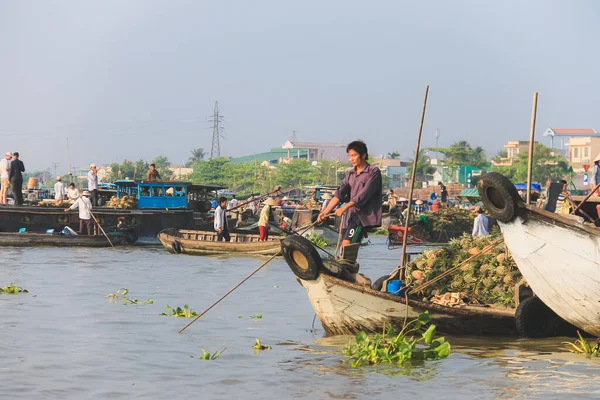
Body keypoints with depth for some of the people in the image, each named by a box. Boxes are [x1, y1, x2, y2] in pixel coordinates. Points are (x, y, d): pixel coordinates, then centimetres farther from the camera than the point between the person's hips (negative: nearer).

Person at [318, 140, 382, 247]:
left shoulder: (373, 172, -4)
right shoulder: (350, 175, 17)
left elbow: (363, 194, -15)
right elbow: (339, 194, 7)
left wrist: (344, 208, -23)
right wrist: (325, 212, -7)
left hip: (364, 215, -7)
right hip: (350, 216, 7)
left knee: (346, 244, -22)